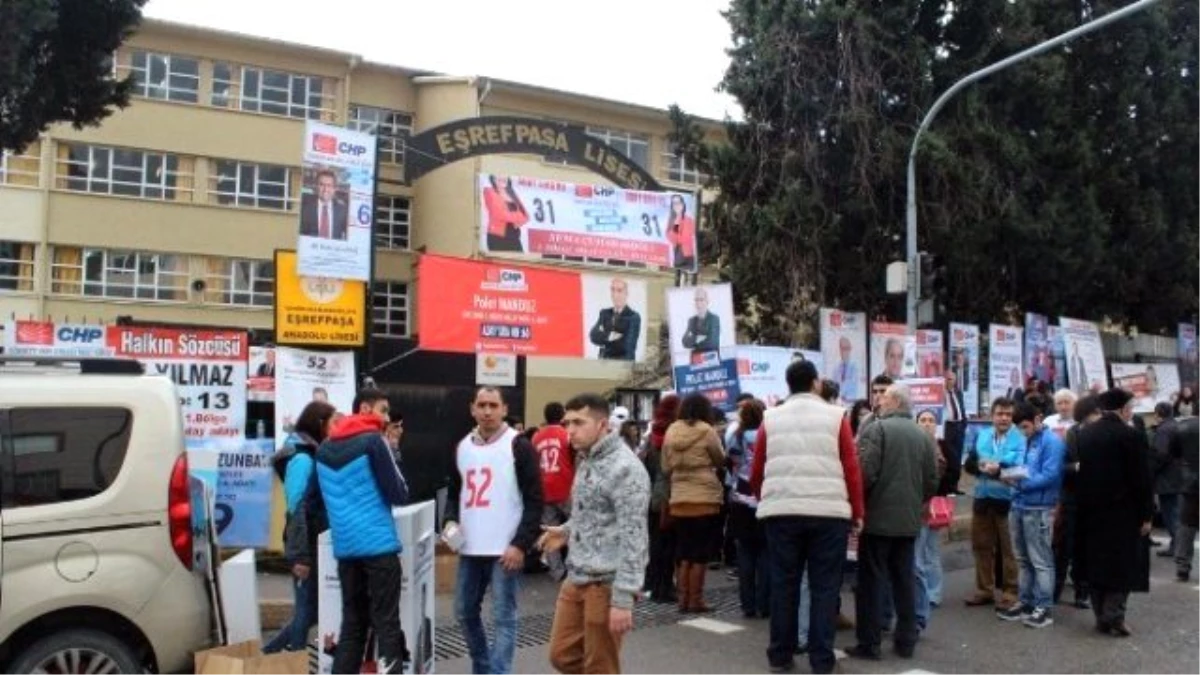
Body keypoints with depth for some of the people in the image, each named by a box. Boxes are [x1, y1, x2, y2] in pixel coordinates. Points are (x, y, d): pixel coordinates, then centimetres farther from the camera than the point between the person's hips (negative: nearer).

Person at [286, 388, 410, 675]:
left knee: (352, 625, 12)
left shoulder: (324, 448, 14)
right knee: (386, 623, -1)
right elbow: (400, 495, -7)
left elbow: (309, 505, 14)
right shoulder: (373, 440, -6)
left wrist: (303, 554, 15)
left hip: (345, 550, 6)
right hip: (378, 546, -6)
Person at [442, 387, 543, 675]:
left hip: (506, 550, -6)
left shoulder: (519, 446, -7)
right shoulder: (462, 447, 11)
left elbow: (535, 500, -9)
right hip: (470, 549, 7)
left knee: (503, 618, -3)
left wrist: (521, 544, -16)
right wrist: (451, 521, 2)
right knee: (465, 612, 16)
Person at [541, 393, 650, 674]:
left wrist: (623, 598, -23)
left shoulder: (625, 468, -17)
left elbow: (632, 537, -21)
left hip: (606, 584, -9)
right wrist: (567, 530, 10)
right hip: (576, 579, 9)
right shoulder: (585, 461, 12)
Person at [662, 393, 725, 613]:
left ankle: (683, 598, 15)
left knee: (683, 553, 12)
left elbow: (665, 467, 10)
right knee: (700, 554, 2)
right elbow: (721, 460, 2)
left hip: (679, 500, 5)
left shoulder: (671, 432, 5)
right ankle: (695, 600, 5)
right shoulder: (706, 431, -10)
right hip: (705, 500, -5)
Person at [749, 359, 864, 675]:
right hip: (829, 512, -2)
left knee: (783, 584, 9)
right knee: (824, 587, 6)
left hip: (781, 512, 2)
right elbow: (851, 469, 0)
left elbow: (756, 474, 10)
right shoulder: (835, 417, 3)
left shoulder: (770, 419, 8)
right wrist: (857, 512, 8)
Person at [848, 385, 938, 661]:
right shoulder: (923, 435, 8)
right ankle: (906, 641, 17)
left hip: (878, 517, -5)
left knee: (872, 580, 1)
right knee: (905, 579, 12)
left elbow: (866, 473, -18)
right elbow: (932, 480, 9)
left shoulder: (877, 429, -11)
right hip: (909, 519, 6)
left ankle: (869, 643, 4)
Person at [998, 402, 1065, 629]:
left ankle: (1043, 608, 4)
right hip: (1018, 506, 8)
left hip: (1038, 509, -8)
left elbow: (1050, 475, -18)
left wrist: (1021, 482, -22)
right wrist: (1013, 476, 1)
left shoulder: (1051, 441, -10)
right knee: (1023, 559, 15)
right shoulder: (1027, 442, 15)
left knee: (1040, 561, -1)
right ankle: (1025, 602, 23)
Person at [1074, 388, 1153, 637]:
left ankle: (1102, 617, 17)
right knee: (1122, 565, 3)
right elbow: (1142, 480, -13)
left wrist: (1085, 504, 15)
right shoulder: (1131, 436, -14)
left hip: (1091, 510, 6)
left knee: (1097, 563, 12)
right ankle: (1114, 618, 0)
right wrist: (1146, 514, -6)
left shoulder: (1084, 434, 5)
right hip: (1122, 511, -6)